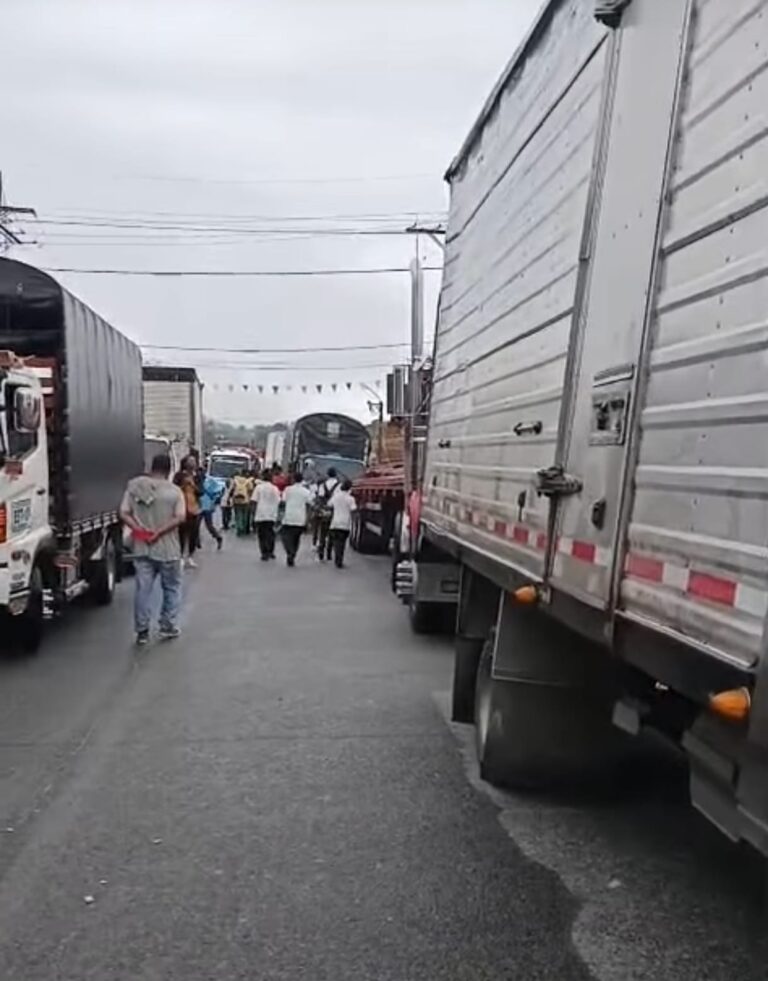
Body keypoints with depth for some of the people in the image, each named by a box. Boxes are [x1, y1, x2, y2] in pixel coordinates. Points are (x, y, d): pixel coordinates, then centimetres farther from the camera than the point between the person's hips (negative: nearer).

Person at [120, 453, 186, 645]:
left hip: (142, 548, 2)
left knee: (143, 589, 7)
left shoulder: (134, 486, 2)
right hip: (168, 549, -2)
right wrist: (160, 532, -15)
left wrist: (139, 530, -12)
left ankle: (142, 631, 10)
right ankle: (168, 627, 18)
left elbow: (124, 513, -4)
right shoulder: (175, 491, -4)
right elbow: (180, 517, -13)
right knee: (171, 588, 14)